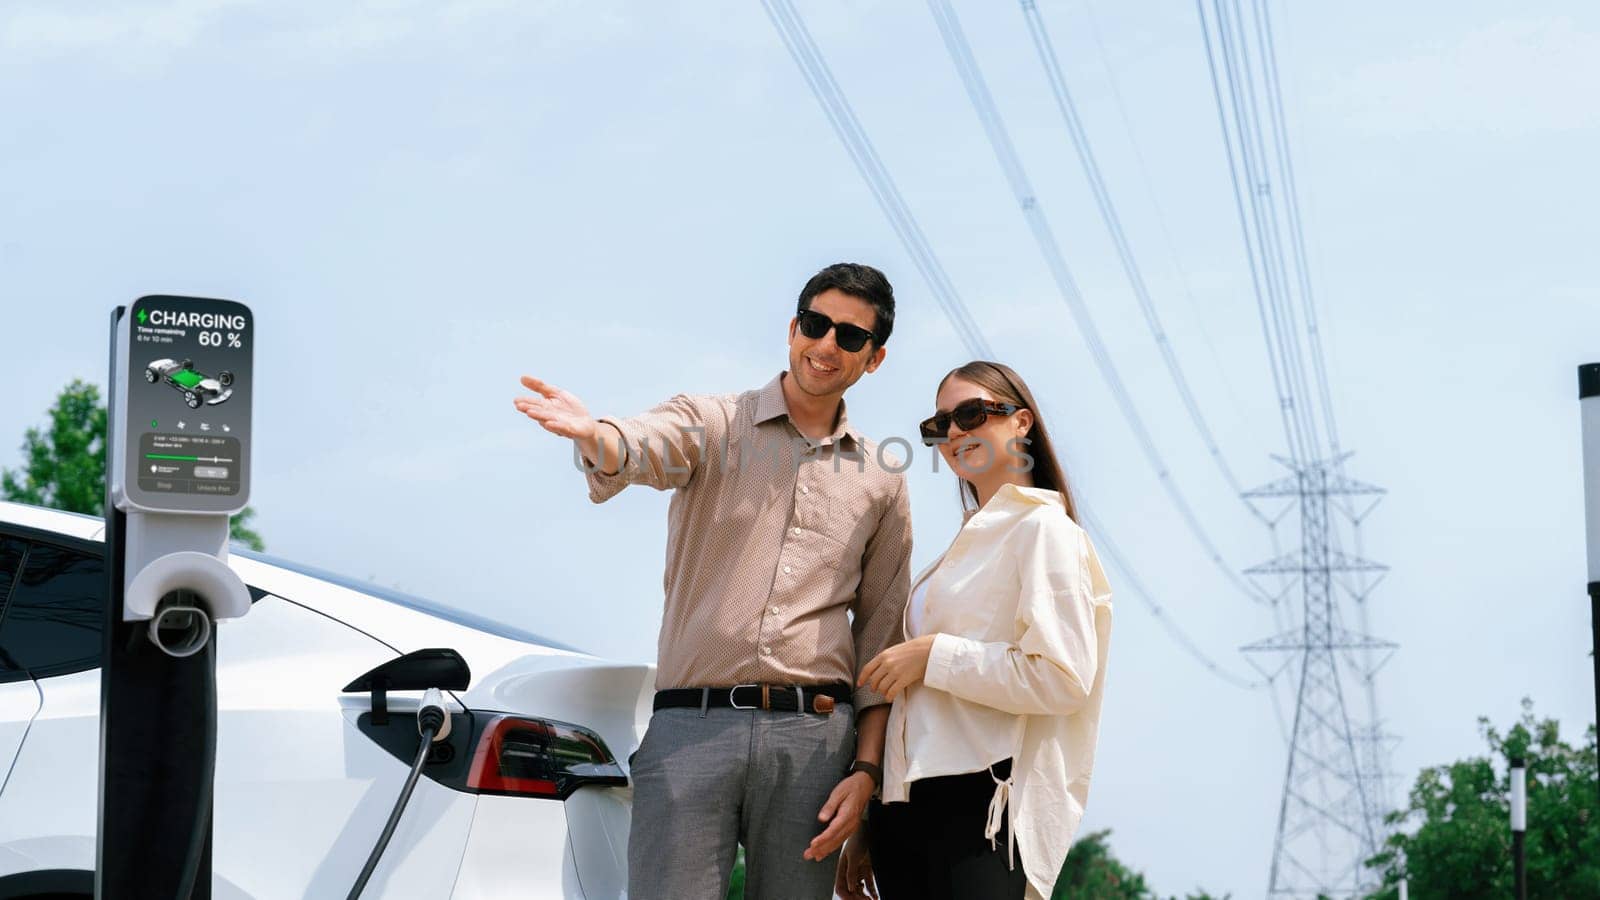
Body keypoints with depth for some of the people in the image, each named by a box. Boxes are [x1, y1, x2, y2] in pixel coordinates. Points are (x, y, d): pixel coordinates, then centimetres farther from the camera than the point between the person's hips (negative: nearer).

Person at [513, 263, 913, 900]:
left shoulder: (882, 481, 15)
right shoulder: (711, 424, 7)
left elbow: (882, 637, 15)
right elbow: (638, 452, -17)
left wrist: (866, 769, 5)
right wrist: (591, 433, -42)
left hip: (814, 735, 2)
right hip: (691, 726, -2)